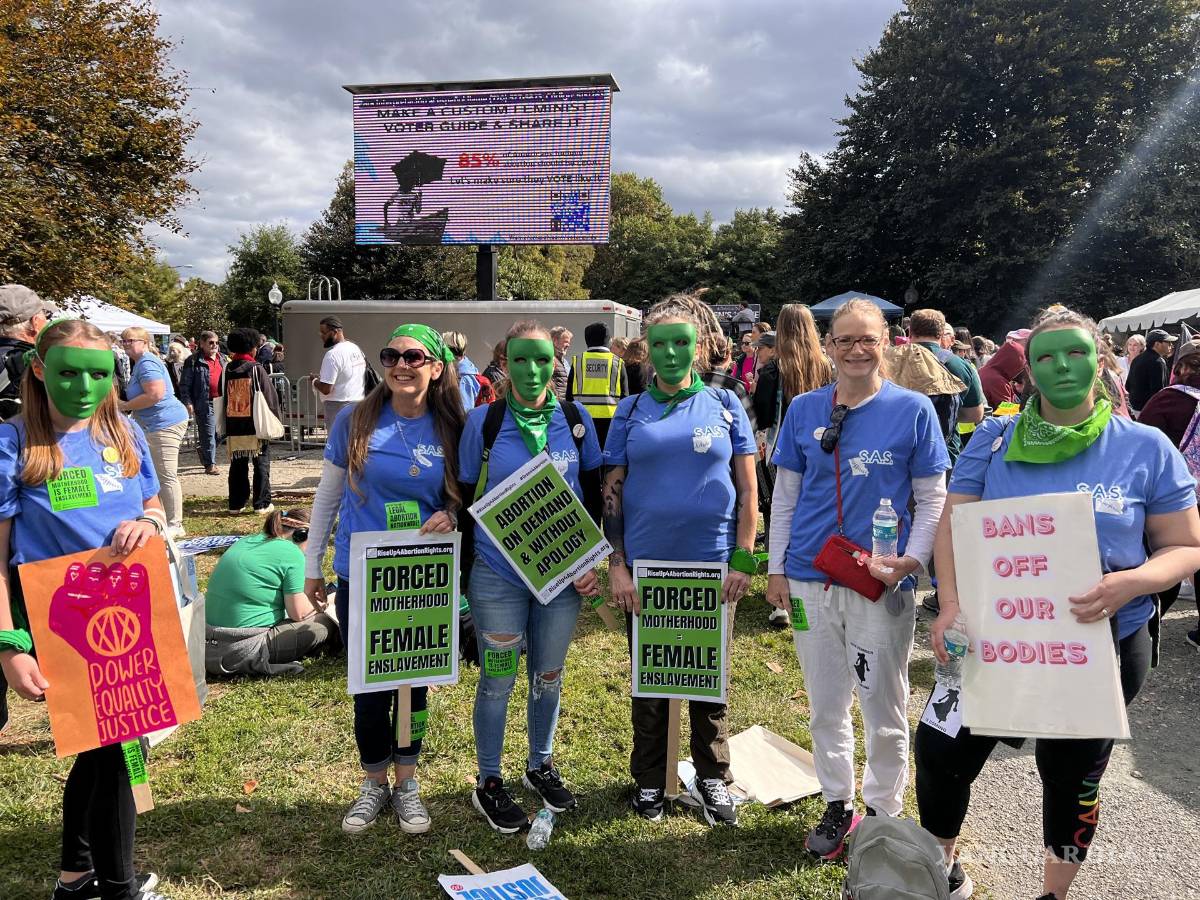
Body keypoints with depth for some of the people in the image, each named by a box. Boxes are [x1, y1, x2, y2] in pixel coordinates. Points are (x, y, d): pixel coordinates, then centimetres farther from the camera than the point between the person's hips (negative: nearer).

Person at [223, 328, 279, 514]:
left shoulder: (228, 370, 5)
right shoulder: (256, 369, -7)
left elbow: (223, 398, 10)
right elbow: (270, 397, -7)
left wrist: (225, 426, 17)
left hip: (234, 427, 4)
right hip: (256, 425, -4)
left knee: (238, 465, 11)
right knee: (261, 464, 3)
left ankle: (236, 504, 15)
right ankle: (262, 504, 2)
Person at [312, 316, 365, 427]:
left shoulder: (333, 354, -17)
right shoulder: (356, 348, 10)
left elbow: (326, 389, -22)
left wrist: (314, 381, -1)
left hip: (340, 408, -9)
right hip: (359, 403, 9)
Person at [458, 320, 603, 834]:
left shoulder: (576, 420, 0)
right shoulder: (482, 421, -6)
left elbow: (592, 495, 7)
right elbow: (466, 498, 0)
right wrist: (461, 575, 1)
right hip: (498, 575, -2)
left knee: (549, 676, 16)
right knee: (497, 680, 8)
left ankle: (541, 766, 37)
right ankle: (488, 783, 26)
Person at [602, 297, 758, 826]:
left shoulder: (724, 405, 2)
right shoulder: (631, 413, 3)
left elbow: (748, 489, 2)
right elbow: (611, 493, 2)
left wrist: (743, 560, -6)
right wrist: (616, 565, -5)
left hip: (713, 567, 0)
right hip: (645, 568, 1)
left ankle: (712, 779, 30)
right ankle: (648, 779, 30)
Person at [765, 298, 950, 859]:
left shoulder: (913, 409, -2)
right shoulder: (804, 409, 4)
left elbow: (933, 498, 0)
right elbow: (784, 494, 9)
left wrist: (911, 561, -14)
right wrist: (776, 568, 5)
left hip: (881, 583, -2)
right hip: (811, 579, 3)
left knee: (884, 709, 9)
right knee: (825, 705, 14)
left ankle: (883, 811, 28)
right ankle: (837, 806, 31)